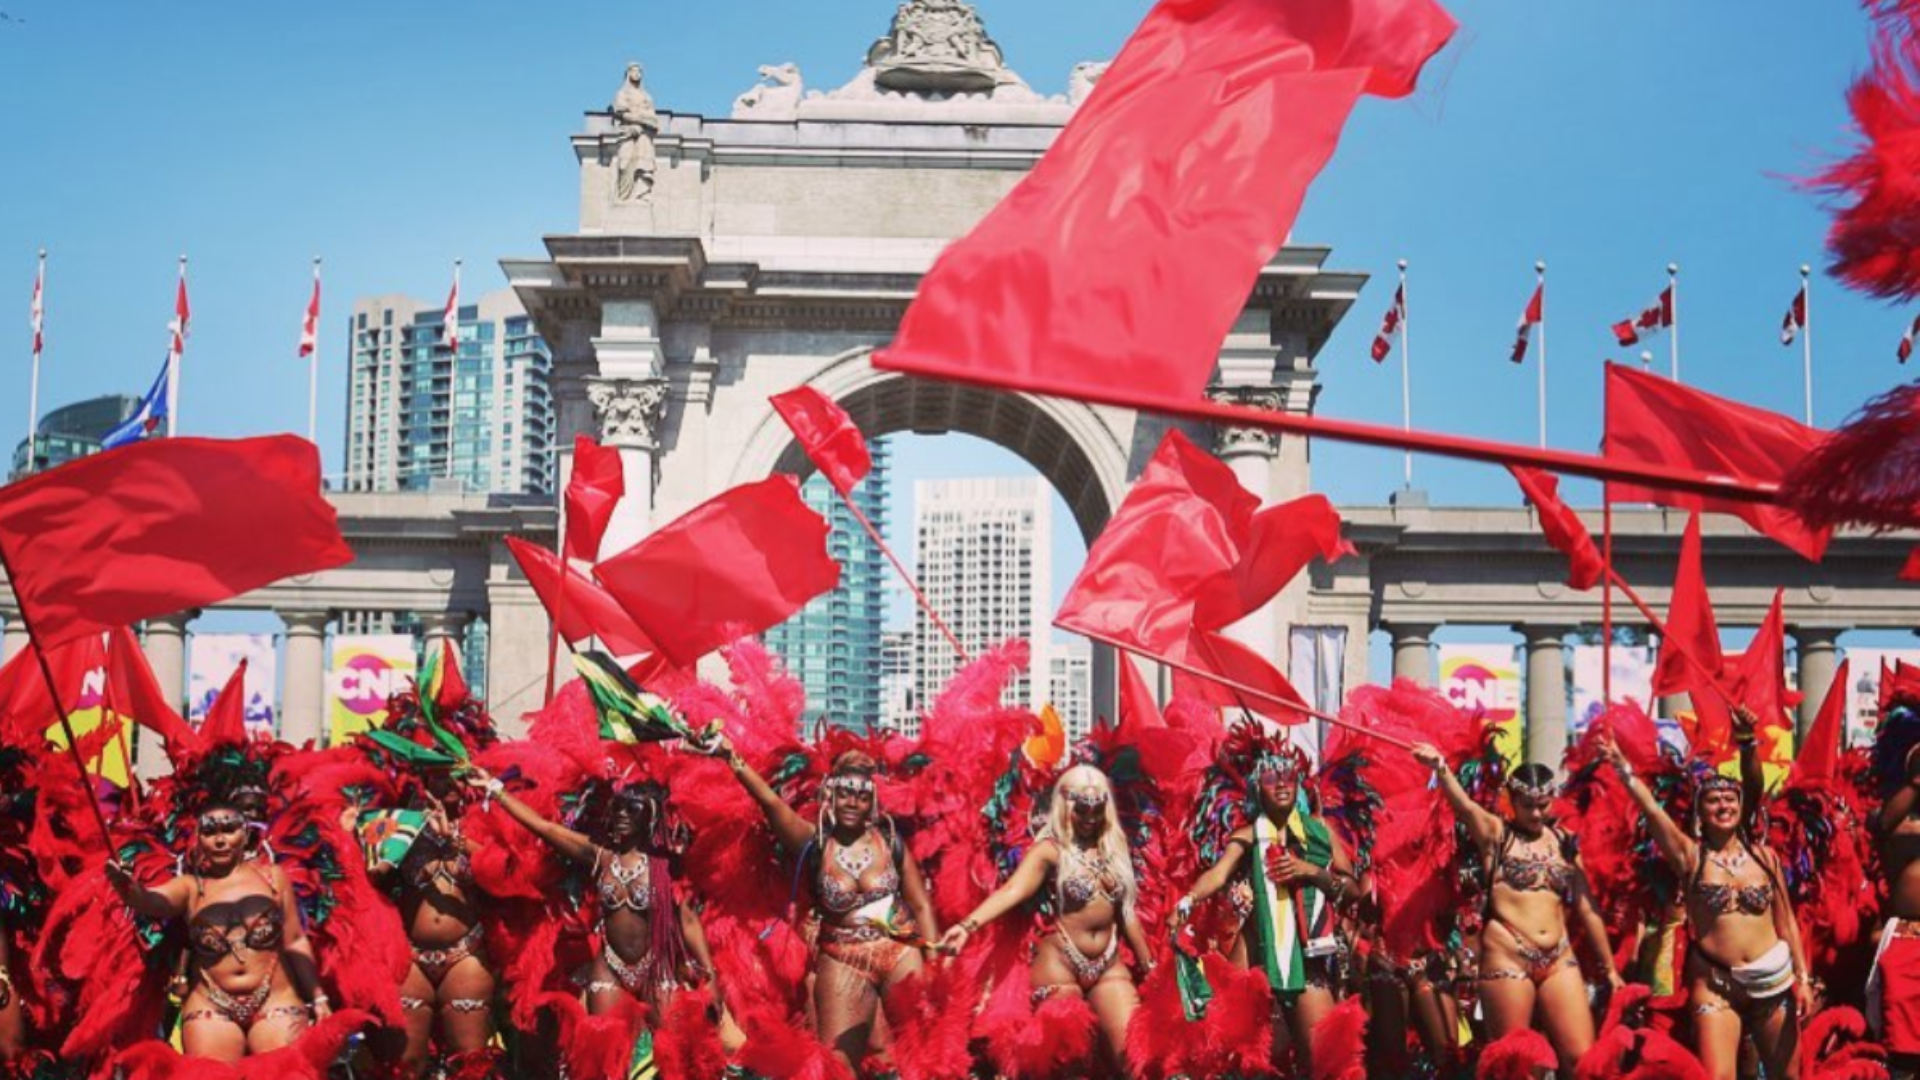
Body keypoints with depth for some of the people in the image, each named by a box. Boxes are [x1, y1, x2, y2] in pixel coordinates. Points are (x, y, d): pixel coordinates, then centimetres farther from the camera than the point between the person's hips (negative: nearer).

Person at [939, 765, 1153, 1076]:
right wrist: (968, 925, -40)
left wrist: (1147, 963, 19)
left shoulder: (1114, 847, 8)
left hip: (1108, 966, 5)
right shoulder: (1050, 849, -9)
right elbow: (1012, 890, -24)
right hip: (1058, 963, -5)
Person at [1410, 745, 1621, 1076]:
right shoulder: (1495, 832, 0)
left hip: (1560, 961, 4)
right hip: (1506, 959, -4)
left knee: (1582, 1058, 1)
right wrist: (1440, 768, -42)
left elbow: (1587, 908, 16)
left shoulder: (1564, 843, 12)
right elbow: (1464, 806, -22)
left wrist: (1609, 967, 18)